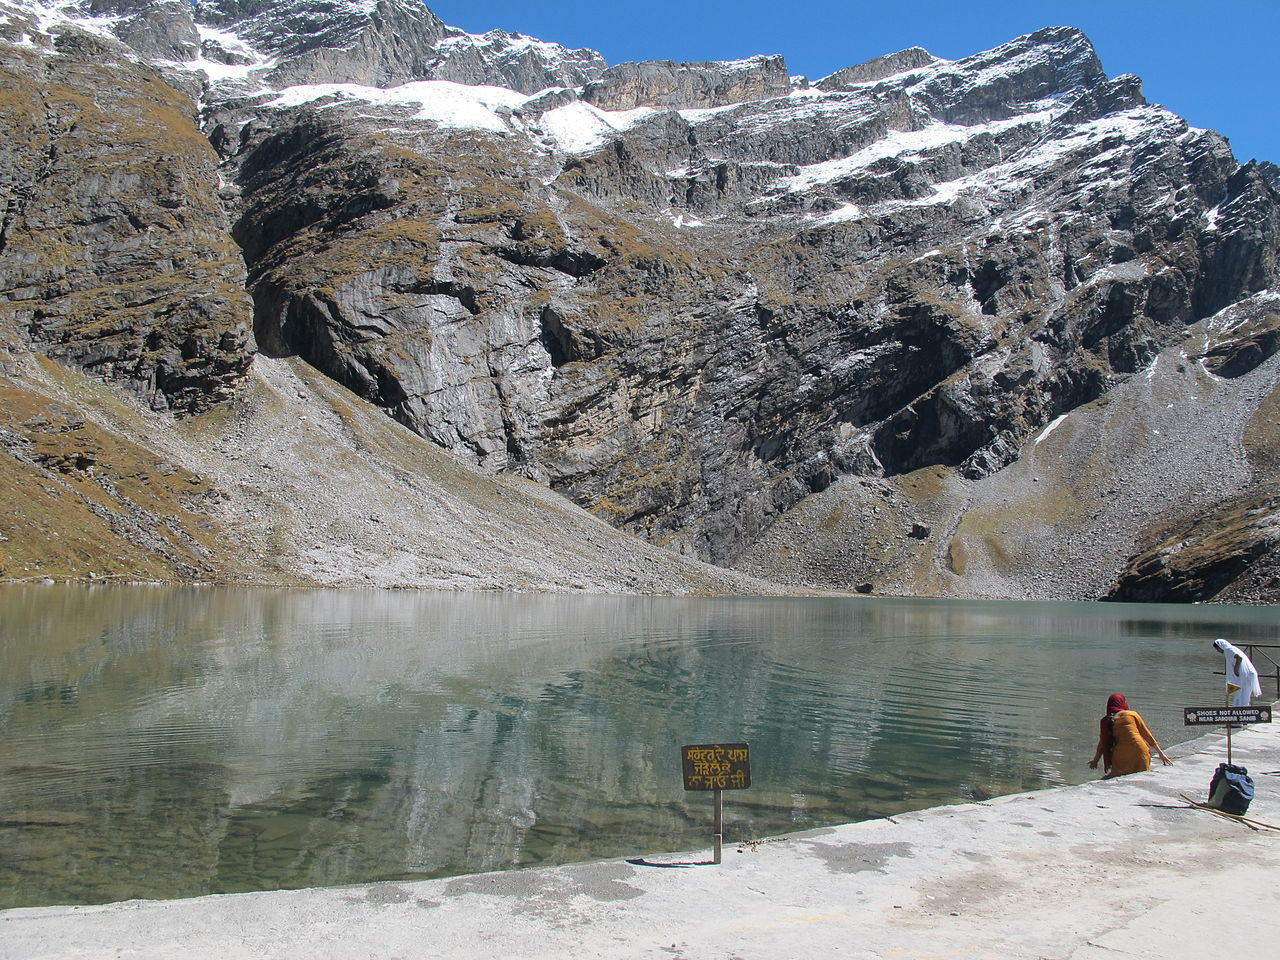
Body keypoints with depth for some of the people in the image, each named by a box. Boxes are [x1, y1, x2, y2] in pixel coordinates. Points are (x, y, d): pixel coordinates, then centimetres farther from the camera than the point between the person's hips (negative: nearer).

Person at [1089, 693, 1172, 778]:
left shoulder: (1105, 721, 13)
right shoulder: (1133, 714, 11)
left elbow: (1102, 744, 18)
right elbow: (1146, 734, 16)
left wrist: (1095, 760, 33)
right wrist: (1161, 753, 25)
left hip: (1120, 759, 0)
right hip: (1139, 753, 0)